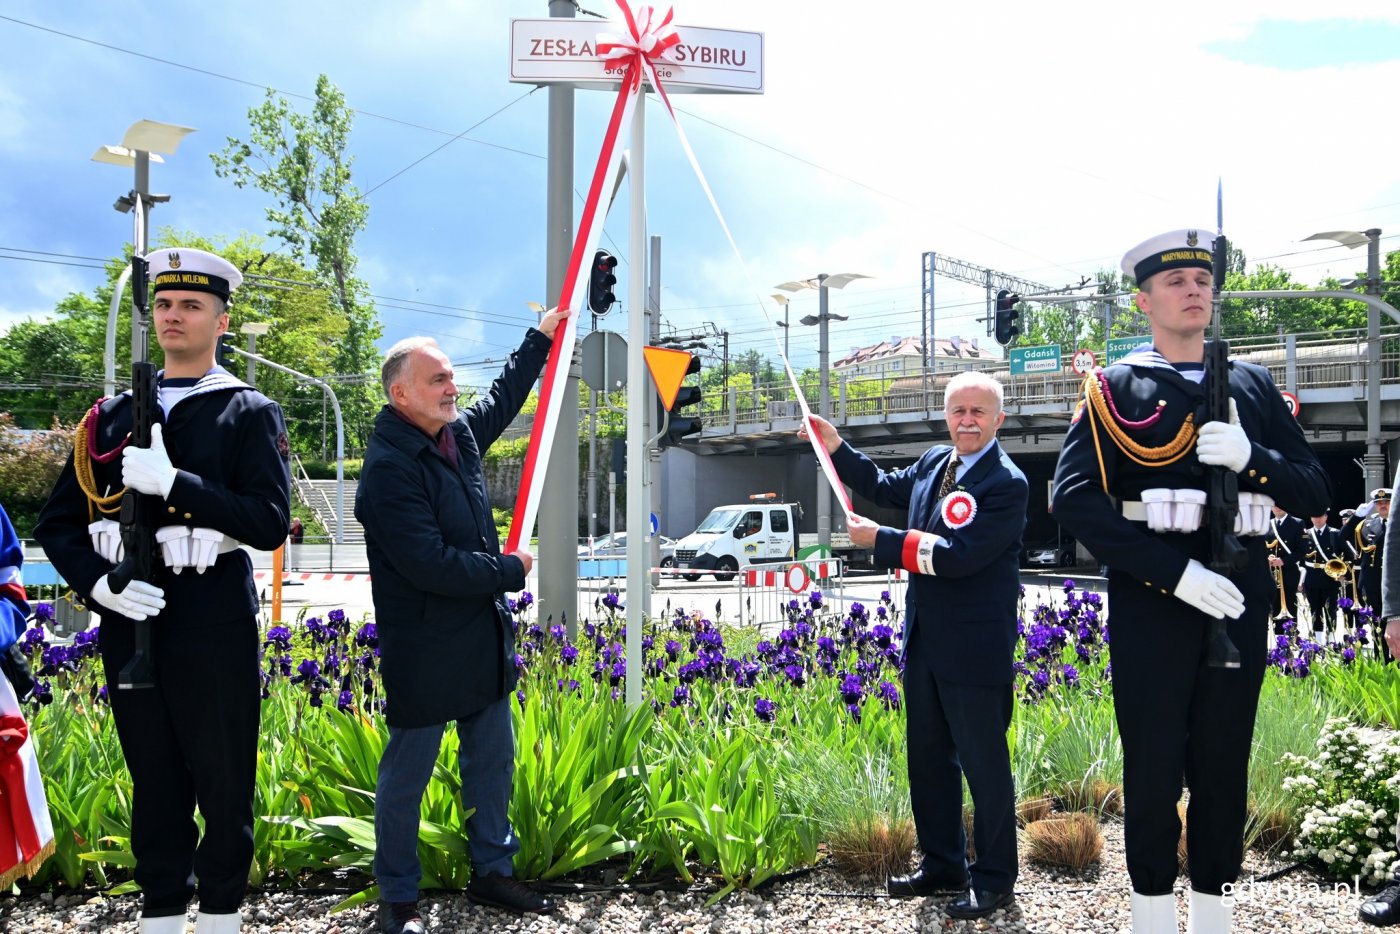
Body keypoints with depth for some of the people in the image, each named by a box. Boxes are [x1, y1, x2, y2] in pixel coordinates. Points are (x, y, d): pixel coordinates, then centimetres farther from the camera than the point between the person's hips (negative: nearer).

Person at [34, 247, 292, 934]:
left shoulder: (251, 413, -1)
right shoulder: (113, 415, 10)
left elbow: (270, 522, -12)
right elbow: (57, 523, 10)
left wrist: (174, 482, -21)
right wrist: (97, 582, -8)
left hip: (216, 632, -3)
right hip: (130, 627, 4)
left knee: (224, 783, 7)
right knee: (154, 782, 14)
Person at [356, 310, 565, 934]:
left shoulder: (460, 434, 5)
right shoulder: (389, 467, -21)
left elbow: (502, 398, 28)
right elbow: (430, 565, -27)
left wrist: (540, 338, 35)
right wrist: (510, 571, -14)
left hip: (484, 641, 9)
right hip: (425, 653, -9)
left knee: (492, 762, 17)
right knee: (406, 776, 6)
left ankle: (491, 871, 33)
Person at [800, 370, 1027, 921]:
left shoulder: (1007, 484, -17)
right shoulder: (934, 463, 7)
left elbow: (960, 555, -26)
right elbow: (885, 488, 26)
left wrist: (879, 541, -20)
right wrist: (836, 448, 17)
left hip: (974, 648, -8)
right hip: (924, 642, 8)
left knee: (984, 764, 3)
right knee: (928, 761, 18)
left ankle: (994, 880, 20)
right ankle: (942, 866, 33)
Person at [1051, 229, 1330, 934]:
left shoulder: (1253, 386, 11)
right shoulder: (1116, 388, 0)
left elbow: (1315, 494, 8)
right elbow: (1075, 499, -12)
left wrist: (1250, 457, -13)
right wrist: (1174, 572, -19)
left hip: (1241, 601, 4)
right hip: (1151, 603, -3)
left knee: (1225, 763, 12)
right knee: (1154, 765, 4)